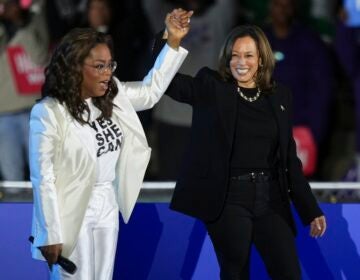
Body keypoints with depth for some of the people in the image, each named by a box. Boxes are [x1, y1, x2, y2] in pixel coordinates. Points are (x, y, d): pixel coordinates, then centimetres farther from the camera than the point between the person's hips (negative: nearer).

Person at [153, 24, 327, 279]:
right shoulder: (211, 88, 1)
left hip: (270, 198, 3)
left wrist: (310, 210, 10)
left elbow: (289, 158, 13)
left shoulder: (279, 96, 10)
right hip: (228, 198, -3)